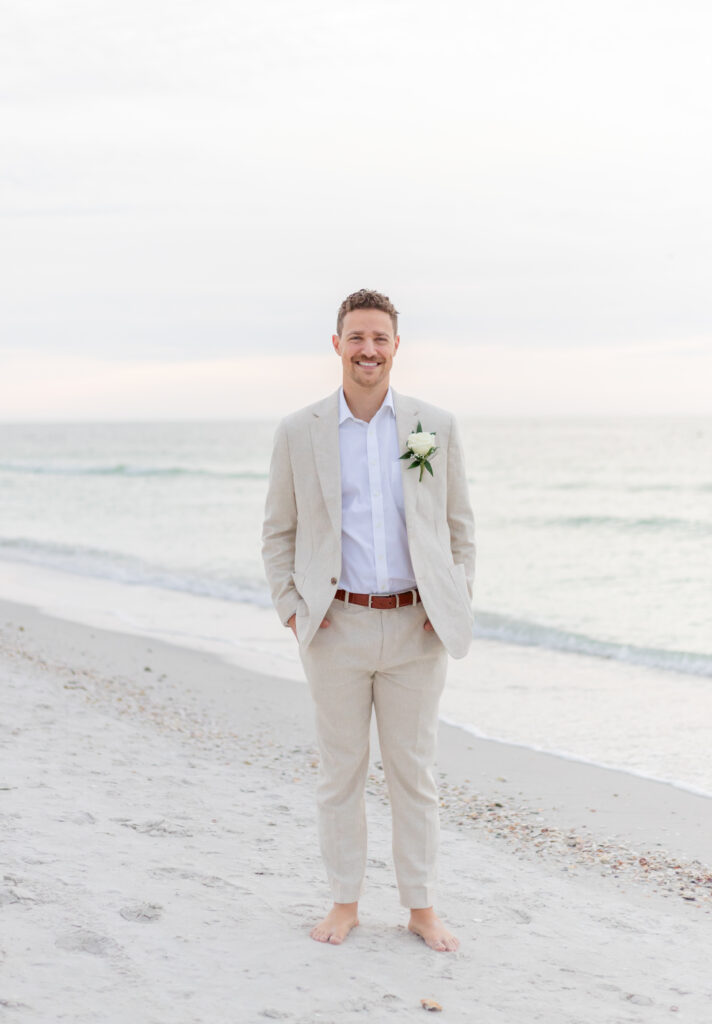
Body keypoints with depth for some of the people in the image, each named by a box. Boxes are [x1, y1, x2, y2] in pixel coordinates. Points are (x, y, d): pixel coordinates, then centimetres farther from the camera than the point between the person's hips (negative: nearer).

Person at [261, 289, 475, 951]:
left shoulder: (435, 426, 4)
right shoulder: (299, 433, 1)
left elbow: (459, 526, 10)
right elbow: (278, 534, 8)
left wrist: (457, 604, 0)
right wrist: (292, 610, -2)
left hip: (415, 628, 1)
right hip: (337, 626, 0)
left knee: (414, 772, 8)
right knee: (340, 772, 8)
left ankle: (421, 908, 19)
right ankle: (344, 902, 21)